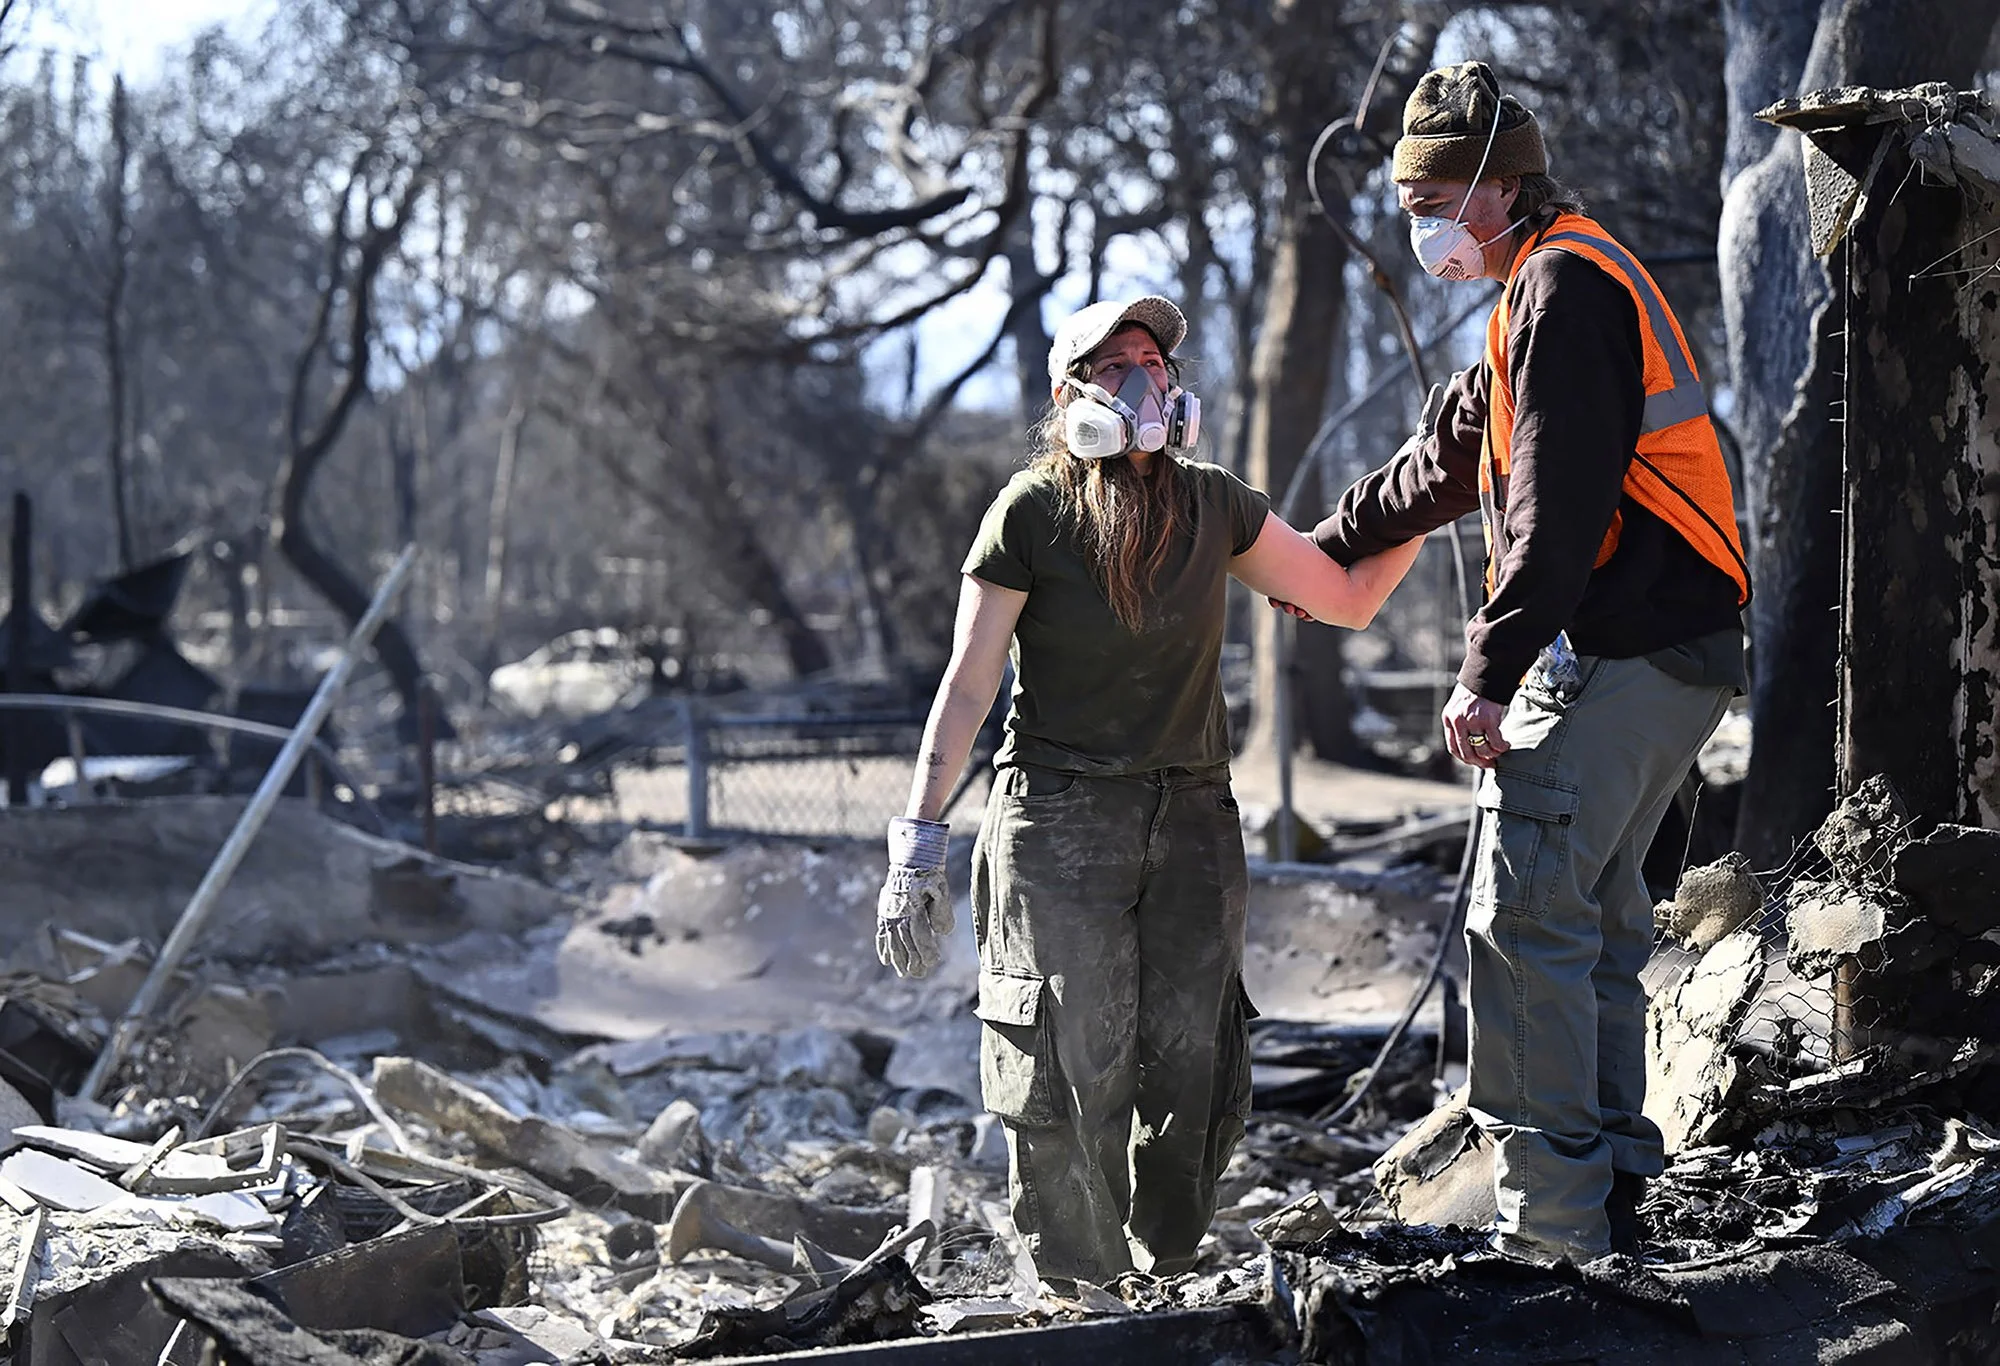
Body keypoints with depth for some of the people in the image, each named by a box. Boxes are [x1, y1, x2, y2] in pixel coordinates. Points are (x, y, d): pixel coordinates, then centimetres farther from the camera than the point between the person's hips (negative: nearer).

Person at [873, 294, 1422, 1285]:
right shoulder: (1032, 514, -4)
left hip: (1192, 814, 4)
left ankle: (1163, 1287, 12)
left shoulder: (1213, 505, 9)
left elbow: (1349, 599, 17)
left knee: (1193, 1066, -2)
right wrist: (918, 841, -10)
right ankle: (1078, 1297, 3)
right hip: (1060, 820, -4)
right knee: (1077, 1066, -8)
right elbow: (967, 683, -4)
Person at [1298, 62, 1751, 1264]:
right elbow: (1450, 457, 35)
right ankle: (1611, 1191, 19)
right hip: (1676, 655, 11)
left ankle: (1553, 1229, -10)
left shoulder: (1564, 284, -11)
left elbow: (1556, 503, -20)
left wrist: (1489, 673, -22)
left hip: (1616, 655, -11)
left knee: (1523, 920, -10)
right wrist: (1322, 548, 43)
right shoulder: (1566, 285, 23)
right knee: (1598, 920, 14)